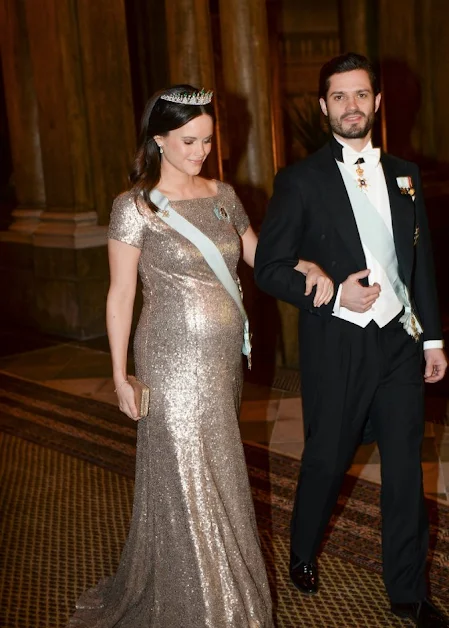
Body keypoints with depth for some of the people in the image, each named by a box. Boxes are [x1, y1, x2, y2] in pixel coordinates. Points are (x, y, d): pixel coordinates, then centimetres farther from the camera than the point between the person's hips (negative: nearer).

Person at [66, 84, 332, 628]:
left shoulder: (222, 195, 7)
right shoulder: (135, 206, -8)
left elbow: (258, 254, 18)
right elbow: (120, 295, -5)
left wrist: (308, 265, -2)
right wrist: (120, 375, -4)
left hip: (225, 357, 5)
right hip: (175, 361, -5)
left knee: (217, 475, 14)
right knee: (188, 482, 4)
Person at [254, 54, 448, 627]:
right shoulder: (301, 181, -6)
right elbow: (269, 268, -6)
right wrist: (335, 294, -18)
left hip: (400, 342, 4)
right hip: (337, 347, -3)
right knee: (326, 461, 12)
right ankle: (303, 553, 40)